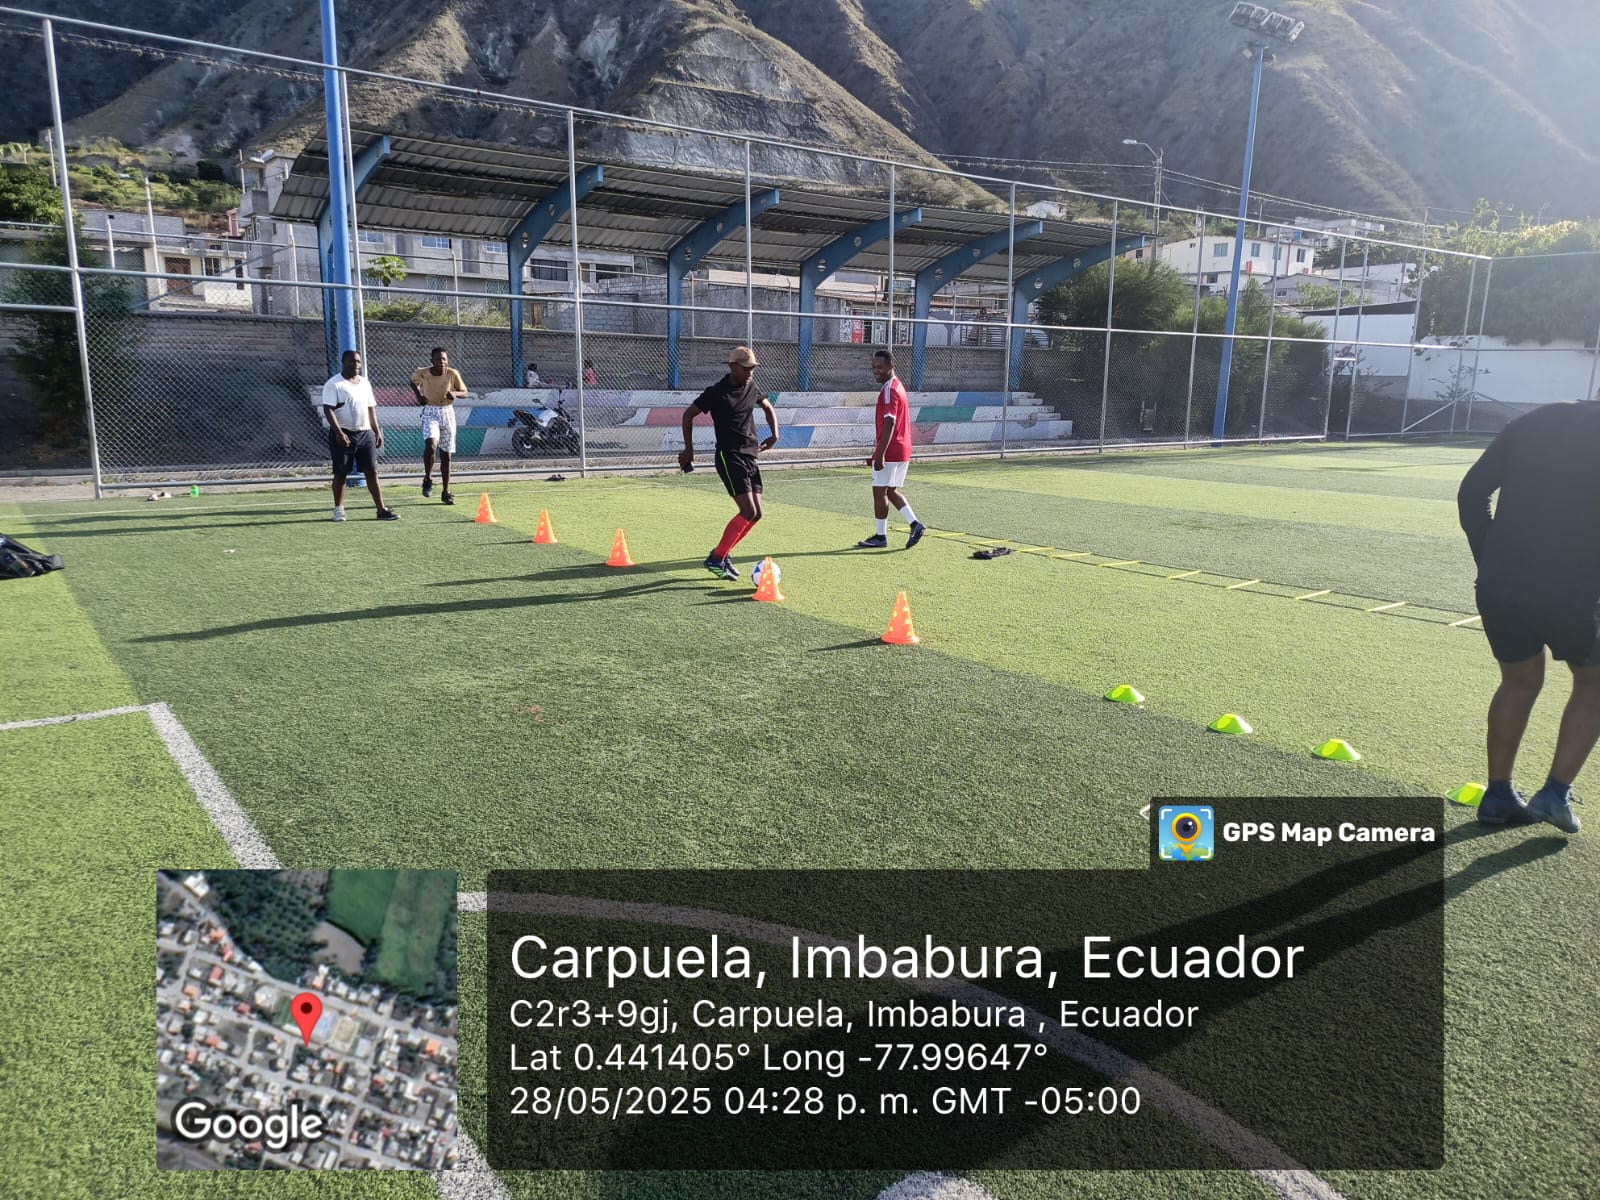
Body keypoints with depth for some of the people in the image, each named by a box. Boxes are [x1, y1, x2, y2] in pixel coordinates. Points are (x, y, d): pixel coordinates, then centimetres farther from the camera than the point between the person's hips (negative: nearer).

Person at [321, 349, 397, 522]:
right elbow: (328, 410, -14)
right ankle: (338, 509, 16)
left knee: (372, 471, 0)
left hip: (365, 433, 5)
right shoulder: (334, 384, -7)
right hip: (344, 434, -5)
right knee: (341, 473, 2)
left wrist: (377, 431, 13)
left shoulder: (365, 382, 14)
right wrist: (339, 433, -23)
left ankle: (381, 510, 0)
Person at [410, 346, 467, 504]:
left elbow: (464, 392, 3)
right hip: (430, 413, -2)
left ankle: (445, 492, 17)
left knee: (446, 455, 6)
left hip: (447, 413, 2)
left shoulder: (453, 374, -9)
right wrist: (418, 395, -3)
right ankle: (427, 479, -4)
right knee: (430, 445, -28)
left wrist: (455, 393, -18)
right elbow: (413, 382, 14)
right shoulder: (422, 373, -9)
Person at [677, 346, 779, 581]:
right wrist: (688, 449, 0)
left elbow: (768, 407, 29)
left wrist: (774, 434, 15)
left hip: (749, 456, 8)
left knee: (756, 513, 4)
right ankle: (716, 559, -6)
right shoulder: (716, 392, -10)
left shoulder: (751, 388, 9)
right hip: (729, 457, -8)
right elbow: (688, 414, -1)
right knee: (748, 511, -16)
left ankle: (722, 553, 19)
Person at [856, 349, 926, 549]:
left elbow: (890, 424, -23)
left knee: (880, 492, 0)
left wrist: (880, 454, -27)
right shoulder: (898, 386, 16)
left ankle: (880, 537, 7)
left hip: (890, 450, -10)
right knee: (891, 491, 16)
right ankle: (915, 524, 7)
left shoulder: (889, 390, -15)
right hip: (903, 450, 10)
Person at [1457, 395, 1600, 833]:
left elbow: (1471, 493, 7)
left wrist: (1491, 564, 12)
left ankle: (1498, 795, 26)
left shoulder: (1535, 421, 10)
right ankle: (1555, 792, 14)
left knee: (1519, 683, 23)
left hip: (1499, 585, 4)